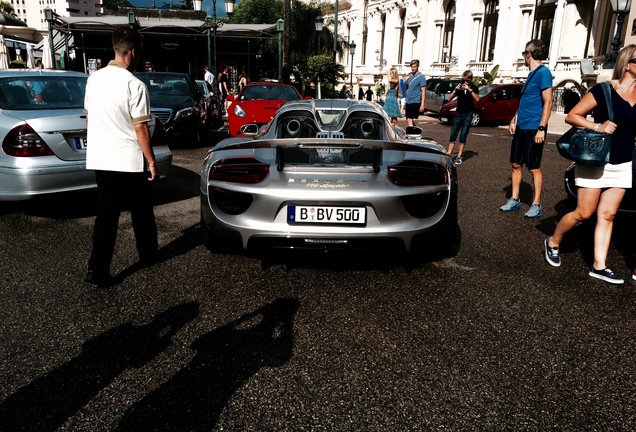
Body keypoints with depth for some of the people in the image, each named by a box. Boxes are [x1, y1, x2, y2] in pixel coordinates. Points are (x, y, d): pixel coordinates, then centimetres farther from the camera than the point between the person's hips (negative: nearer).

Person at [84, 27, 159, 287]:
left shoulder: (94, 79, 5)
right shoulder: (135, 85, -15)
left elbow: (88, 118, 13)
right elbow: (140, 129, -15)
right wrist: (152, 161, -7)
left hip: (100, 159, 5)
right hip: (130, 161, -5)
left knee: (106, 214, 8)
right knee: (141, 211, 14)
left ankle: (98, 270, 4)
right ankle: (147, 255, 31)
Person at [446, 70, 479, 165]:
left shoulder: (474, 87, 2)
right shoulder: (459, 87, 7)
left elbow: (477, 99, -15)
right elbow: (449, 98, 1)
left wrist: (469, 89, -24)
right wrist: (455, 90, -14)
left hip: (468, 115, -2)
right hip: (459, 114, 2)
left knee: (463, 137, -3)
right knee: (453, 135, -3)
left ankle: (459, 157, 0)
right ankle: (449, 155, 0)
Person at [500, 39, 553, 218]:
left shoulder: (543, 72, -12)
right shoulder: (531, 74, 15)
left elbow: (548, 103, -17)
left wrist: (541, 128, -22)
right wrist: (514, 120, 20)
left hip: (533, 129, -8)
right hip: (521, 127, 8)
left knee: (534, 168, -1)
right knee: (516, 164, 10)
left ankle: (536, 205, 9)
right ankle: (514, 200, 19)